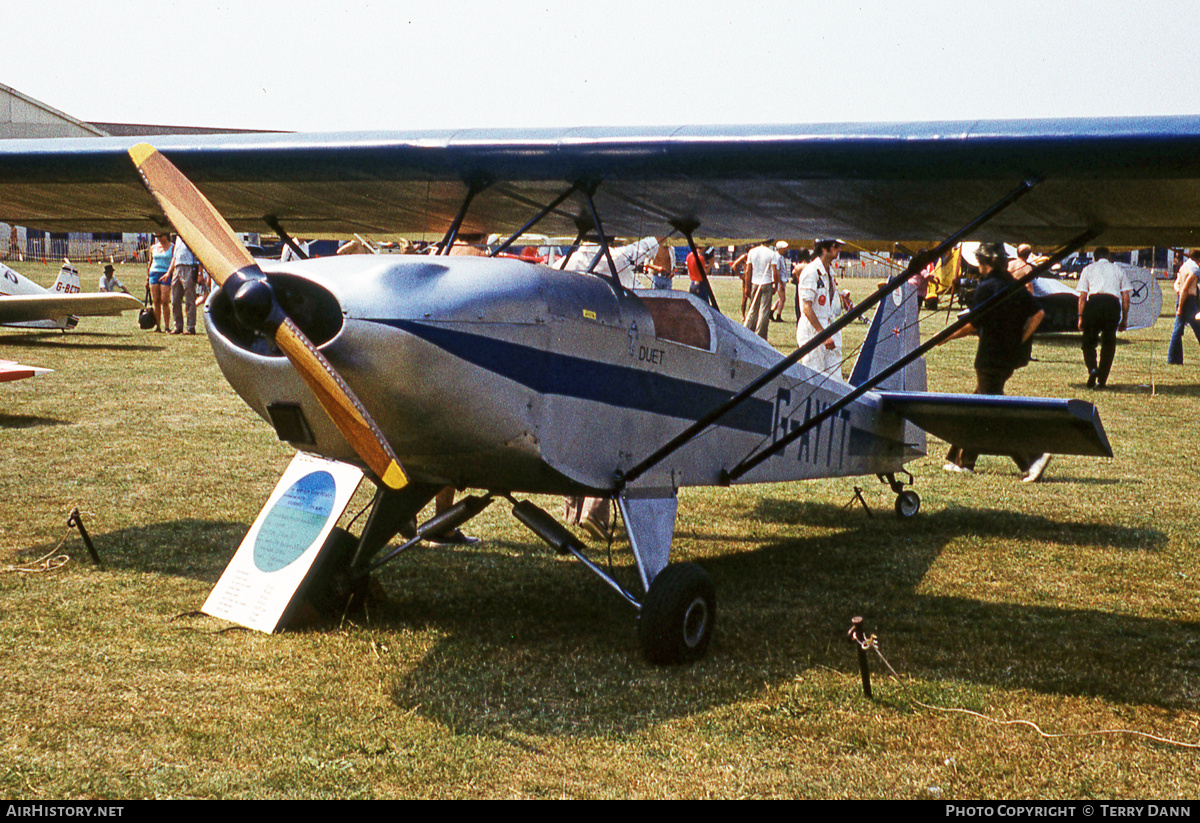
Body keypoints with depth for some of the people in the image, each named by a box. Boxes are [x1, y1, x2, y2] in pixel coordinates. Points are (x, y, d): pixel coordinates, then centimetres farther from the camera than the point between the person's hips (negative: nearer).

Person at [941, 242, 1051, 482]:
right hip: (1011, 358, 9)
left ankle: (1033, 458, -16)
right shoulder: (1015, 286, 8)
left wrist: (946, 337, -3)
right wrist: (1020, 341, 7)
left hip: (990, 358, -8)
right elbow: (1038, 313, 5)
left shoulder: (986, 288, -14)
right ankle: (964, 461, 25)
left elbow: (972, 325, -16)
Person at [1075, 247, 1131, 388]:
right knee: (1108, 344, 13)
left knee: (1088, 341, 10)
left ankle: (1092, 368, -18)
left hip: (1093, 303, -1)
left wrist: (1081, 317, 12)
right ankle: (1101, 380, 8)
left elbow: (1082, 296, 10)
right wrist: (1124, 319, 18)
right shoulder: (1119, 270, 22)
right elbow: (1126, 297, 14)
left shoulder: (1088, 269, 20)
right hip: (1113, 304, 1)